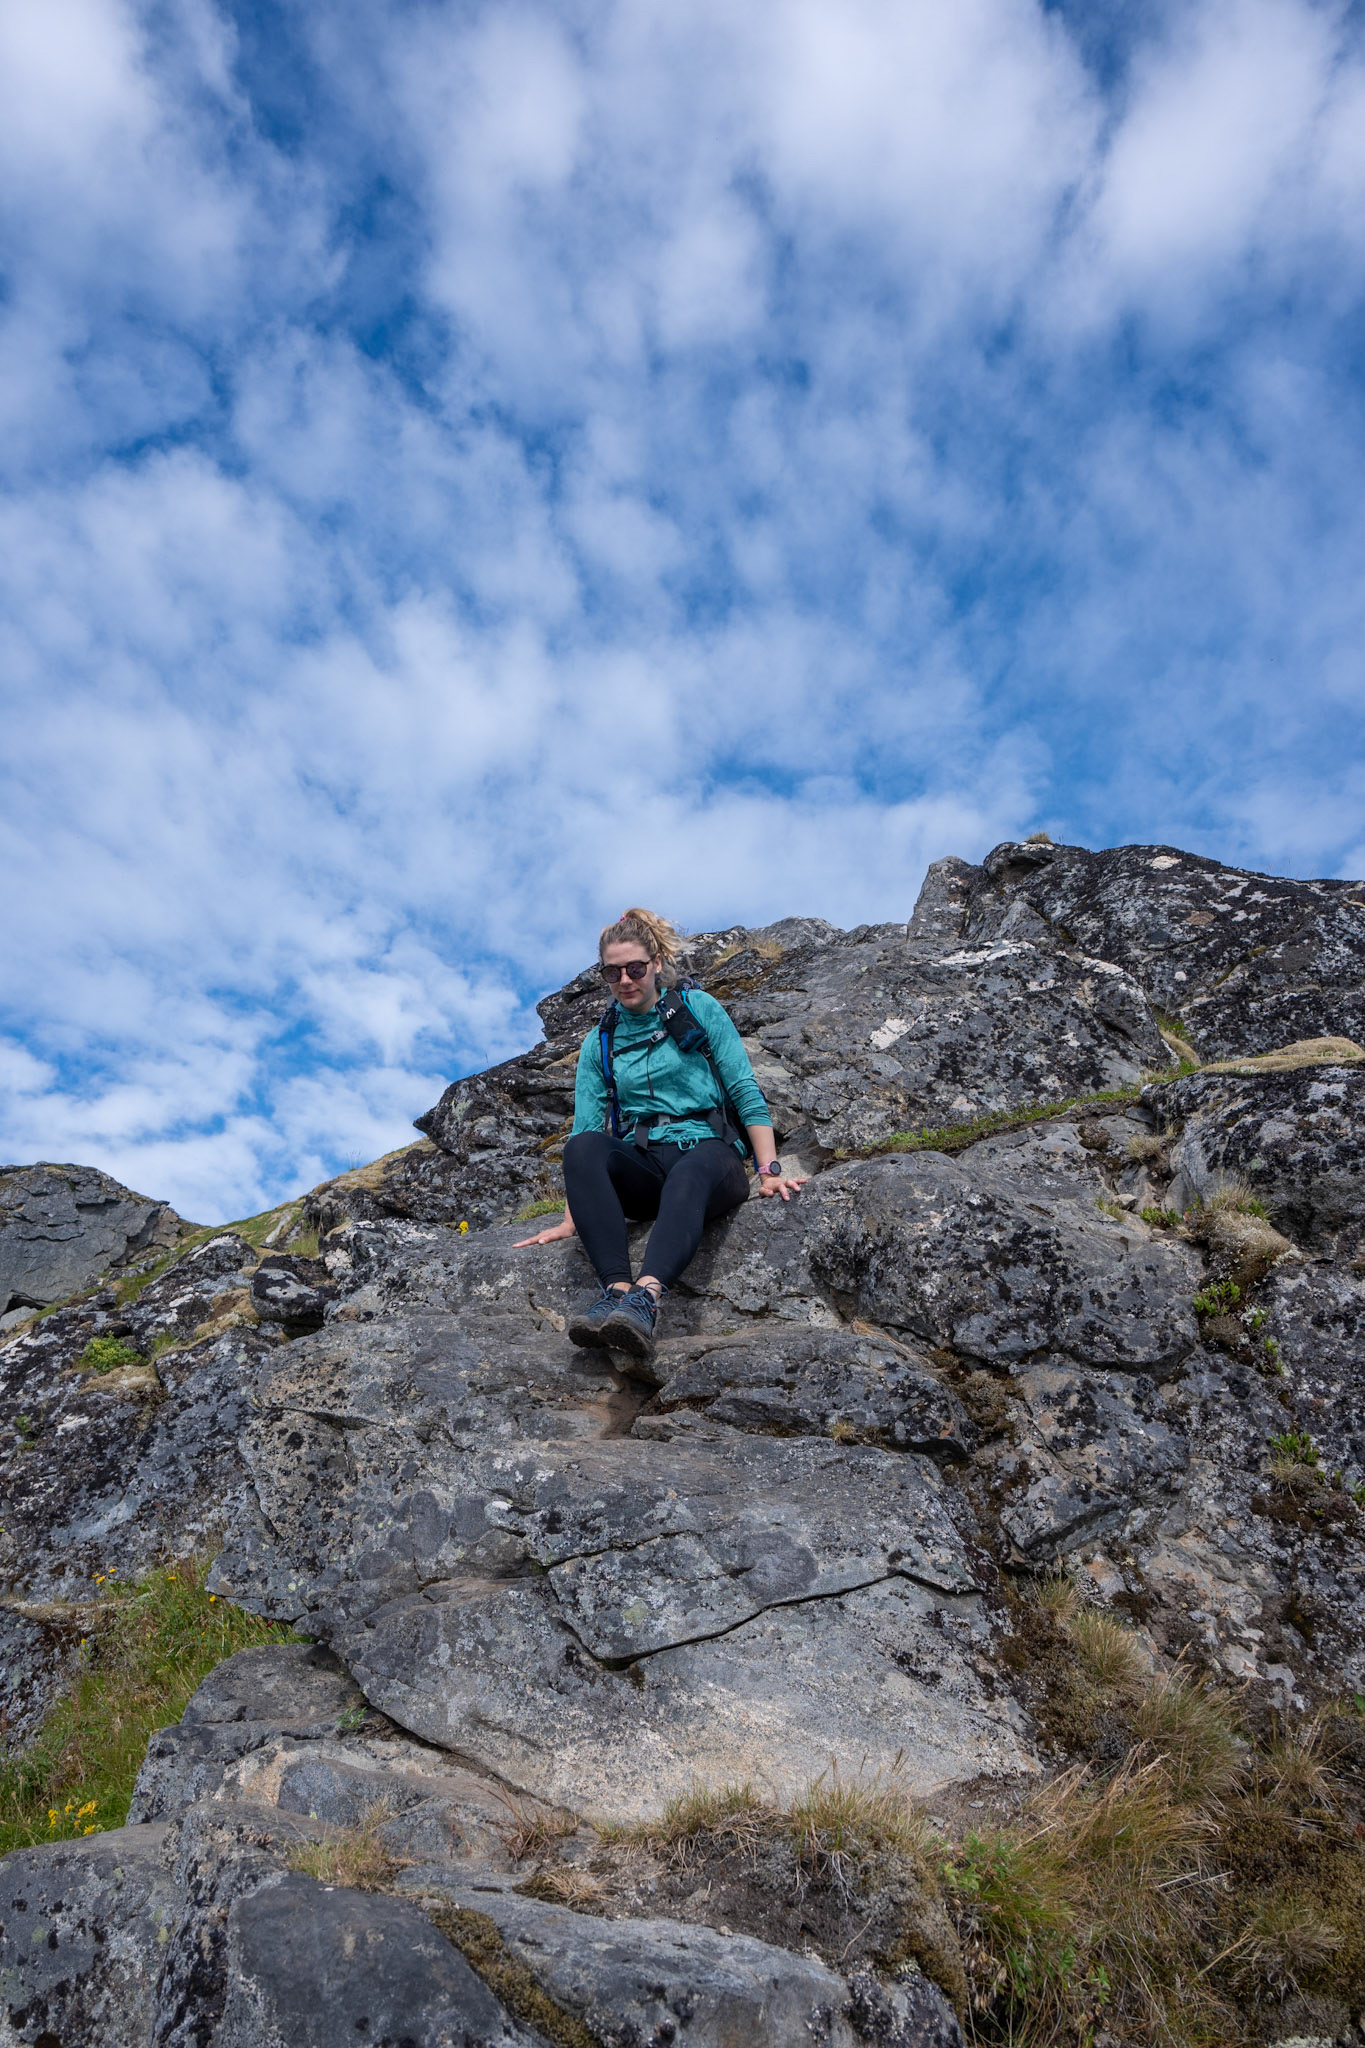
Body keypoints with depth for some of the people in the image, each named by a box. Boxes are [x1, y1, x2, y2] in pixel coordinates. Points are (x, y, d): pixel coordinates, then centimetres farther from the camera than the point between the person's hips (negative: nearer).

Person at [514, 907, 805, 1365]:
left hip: (708, 1154, -2)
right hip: (641, 1167, 2)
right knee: (582, 1147, -32)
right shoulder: (598, 1044, 15)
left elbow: (746, 1092, 4)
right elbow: (586, 1127, 7)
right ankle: (617, 1288, -46)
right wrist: (572, 1218, -3)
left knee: (687, 1173, -40)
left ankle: (645, 1298, -62)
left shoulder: (698, 1008, 9)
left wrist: (769, 1169, -7)